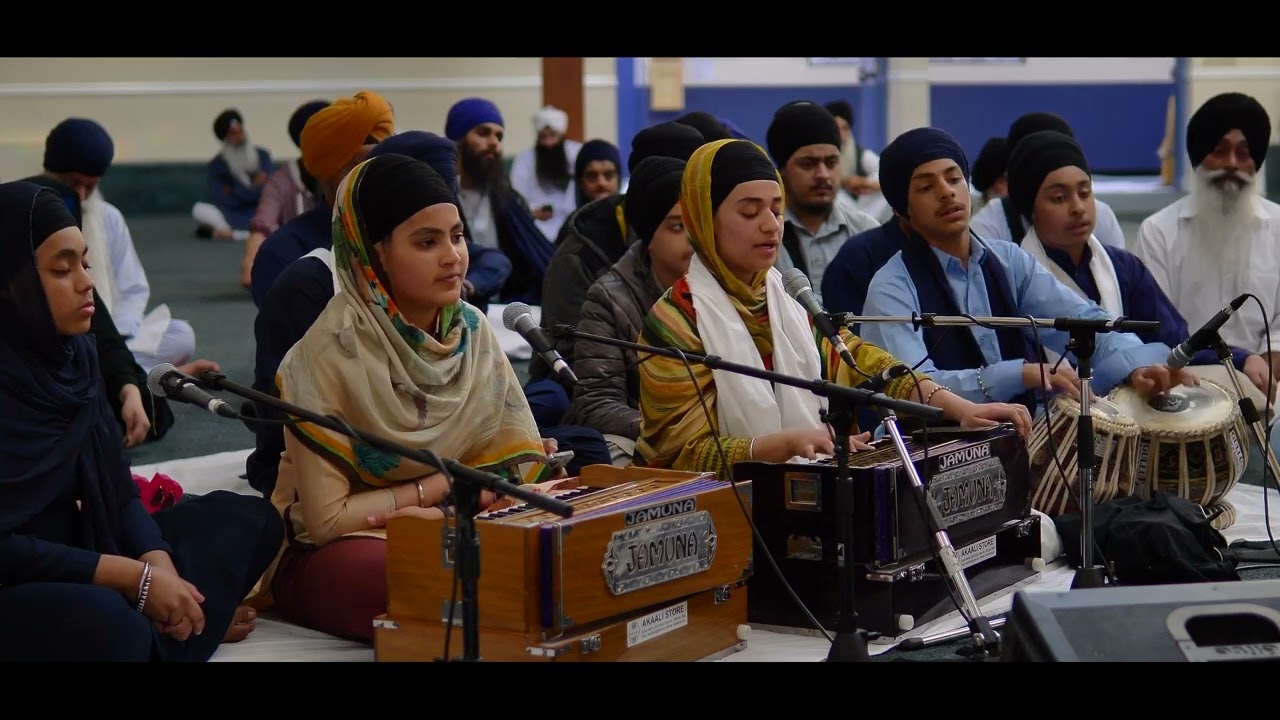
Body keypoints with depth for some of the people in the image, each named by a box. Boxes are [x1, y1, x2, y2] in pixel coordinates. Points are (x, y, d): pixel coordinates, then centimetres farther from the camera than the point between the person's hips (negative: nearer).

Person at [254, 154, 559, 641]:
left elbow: (522, 463, -3)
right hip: (333, 553, -5)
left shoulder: (472, 330, -1)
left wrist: (443, 509, -19)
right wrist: (442, 485, -12)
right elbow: (325, 519, -19)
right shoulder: (331, 352, -18)